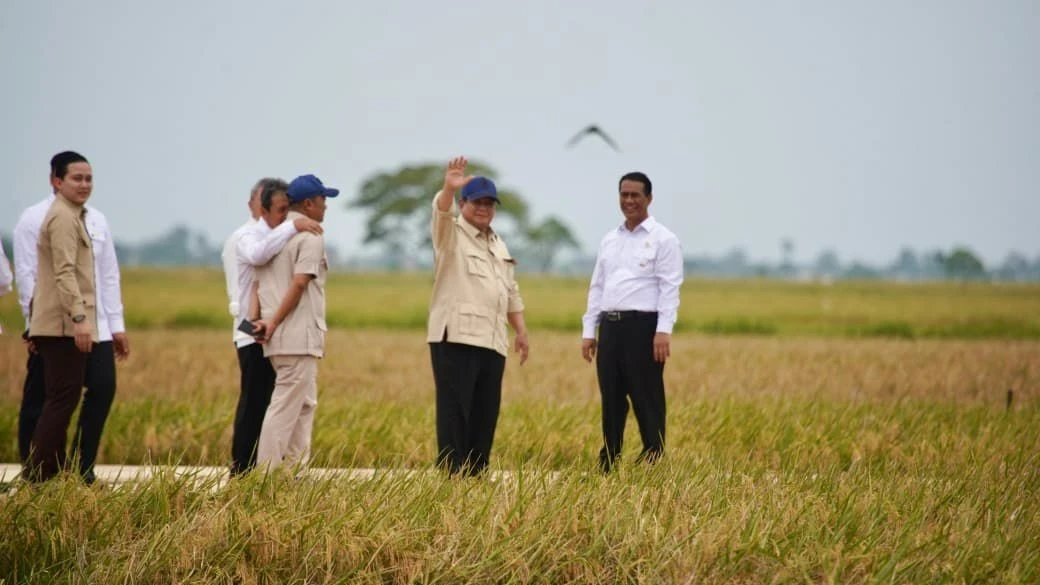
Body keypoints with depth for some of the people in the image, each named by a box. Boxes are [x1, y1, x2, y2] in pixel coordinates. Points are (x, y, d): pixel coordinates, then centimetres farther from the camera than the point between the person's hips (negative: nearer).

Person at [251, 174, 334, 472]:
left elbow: (258, 280, 7)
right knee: (286, 406, -8)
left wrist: (255, 318, -3)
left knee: (304, 404, 17)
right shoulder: (310, 237, -8)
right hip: (299, 337, -9)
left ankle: (294, 470, 18)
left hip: (276, 336, 9)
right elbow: (299, 283, -17)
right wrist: (274, 323, -14)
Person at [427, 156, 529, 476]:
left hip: (492, 342, 7)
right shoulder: (451, 234, 2)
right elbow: (441, 212, -21)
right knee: (454, 411, -10)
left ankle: (477, 474, 10)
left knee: (485, 414, 6)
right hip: (455, 339, -7)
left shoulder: (499, 245, 24)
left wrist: (521, 331, 19)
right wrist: (449, 188, -42)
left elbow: (511, 292, 28)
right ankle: (451, 474, -11)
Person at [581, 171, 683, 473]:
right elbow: (597, 287, 19)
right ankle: (607, 467, 12)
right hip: (610, 326, 6)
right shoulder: (609, 240, 18)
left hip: (643, 326, -6)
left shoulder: (663, 239, -2)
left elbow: (670, 288, -9)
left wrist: (664, 331, -19)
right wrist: (588, 331, 12)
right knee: (611, 400, 8)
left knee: (646, 401, -5)